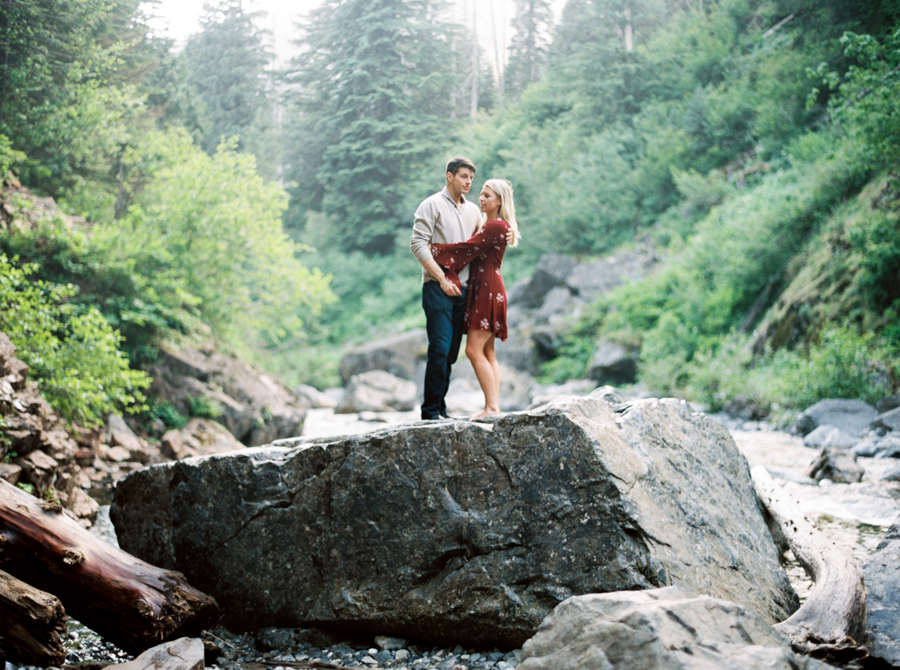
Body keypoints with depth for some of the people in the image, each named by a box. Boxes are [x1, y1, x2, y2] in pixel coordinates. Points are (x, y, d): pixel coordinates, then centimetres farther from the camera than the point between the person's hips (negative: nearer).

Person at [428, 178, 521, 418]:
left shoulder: (497, 226, -10)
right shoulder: (486, 224, 20)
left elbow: (467, 248, -14)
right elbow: (471, 252, 16)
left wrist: (432, 250, -8)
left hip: (488, 291, -10)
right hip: (482, 290, 10)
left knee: (474, 350, -14)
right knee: (487, 353, 6)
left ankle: (492, 407, -14)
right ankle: (494, 406, 6)